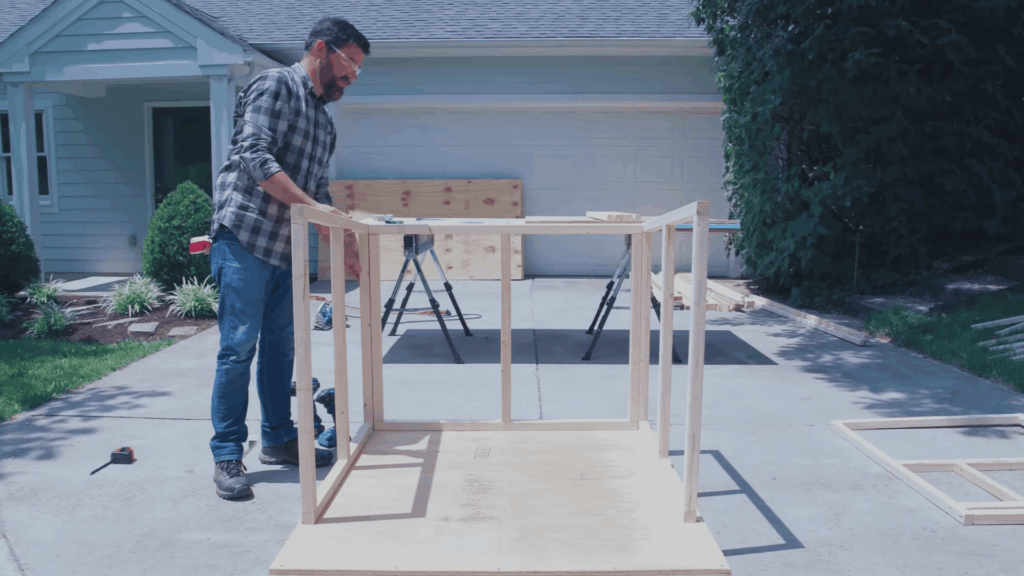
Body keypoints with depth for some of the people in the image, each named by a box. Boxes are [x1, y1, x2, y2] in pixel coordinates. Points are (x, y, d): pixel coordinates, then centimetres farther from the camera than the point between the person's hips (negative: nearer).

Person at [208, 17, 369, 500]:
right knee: (239, 347, -5)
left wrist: (341, 245, 19)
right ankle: (226, 457, 4)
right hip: (245, 239, -8)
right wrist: (313, 207, -25)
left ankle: (278, 439, 25)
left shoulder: (323, 119, 19)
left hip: (286, 249, 8)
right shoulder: (274, 86, -6)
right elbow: (254, 158, -20)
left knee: (281, 347, 12)